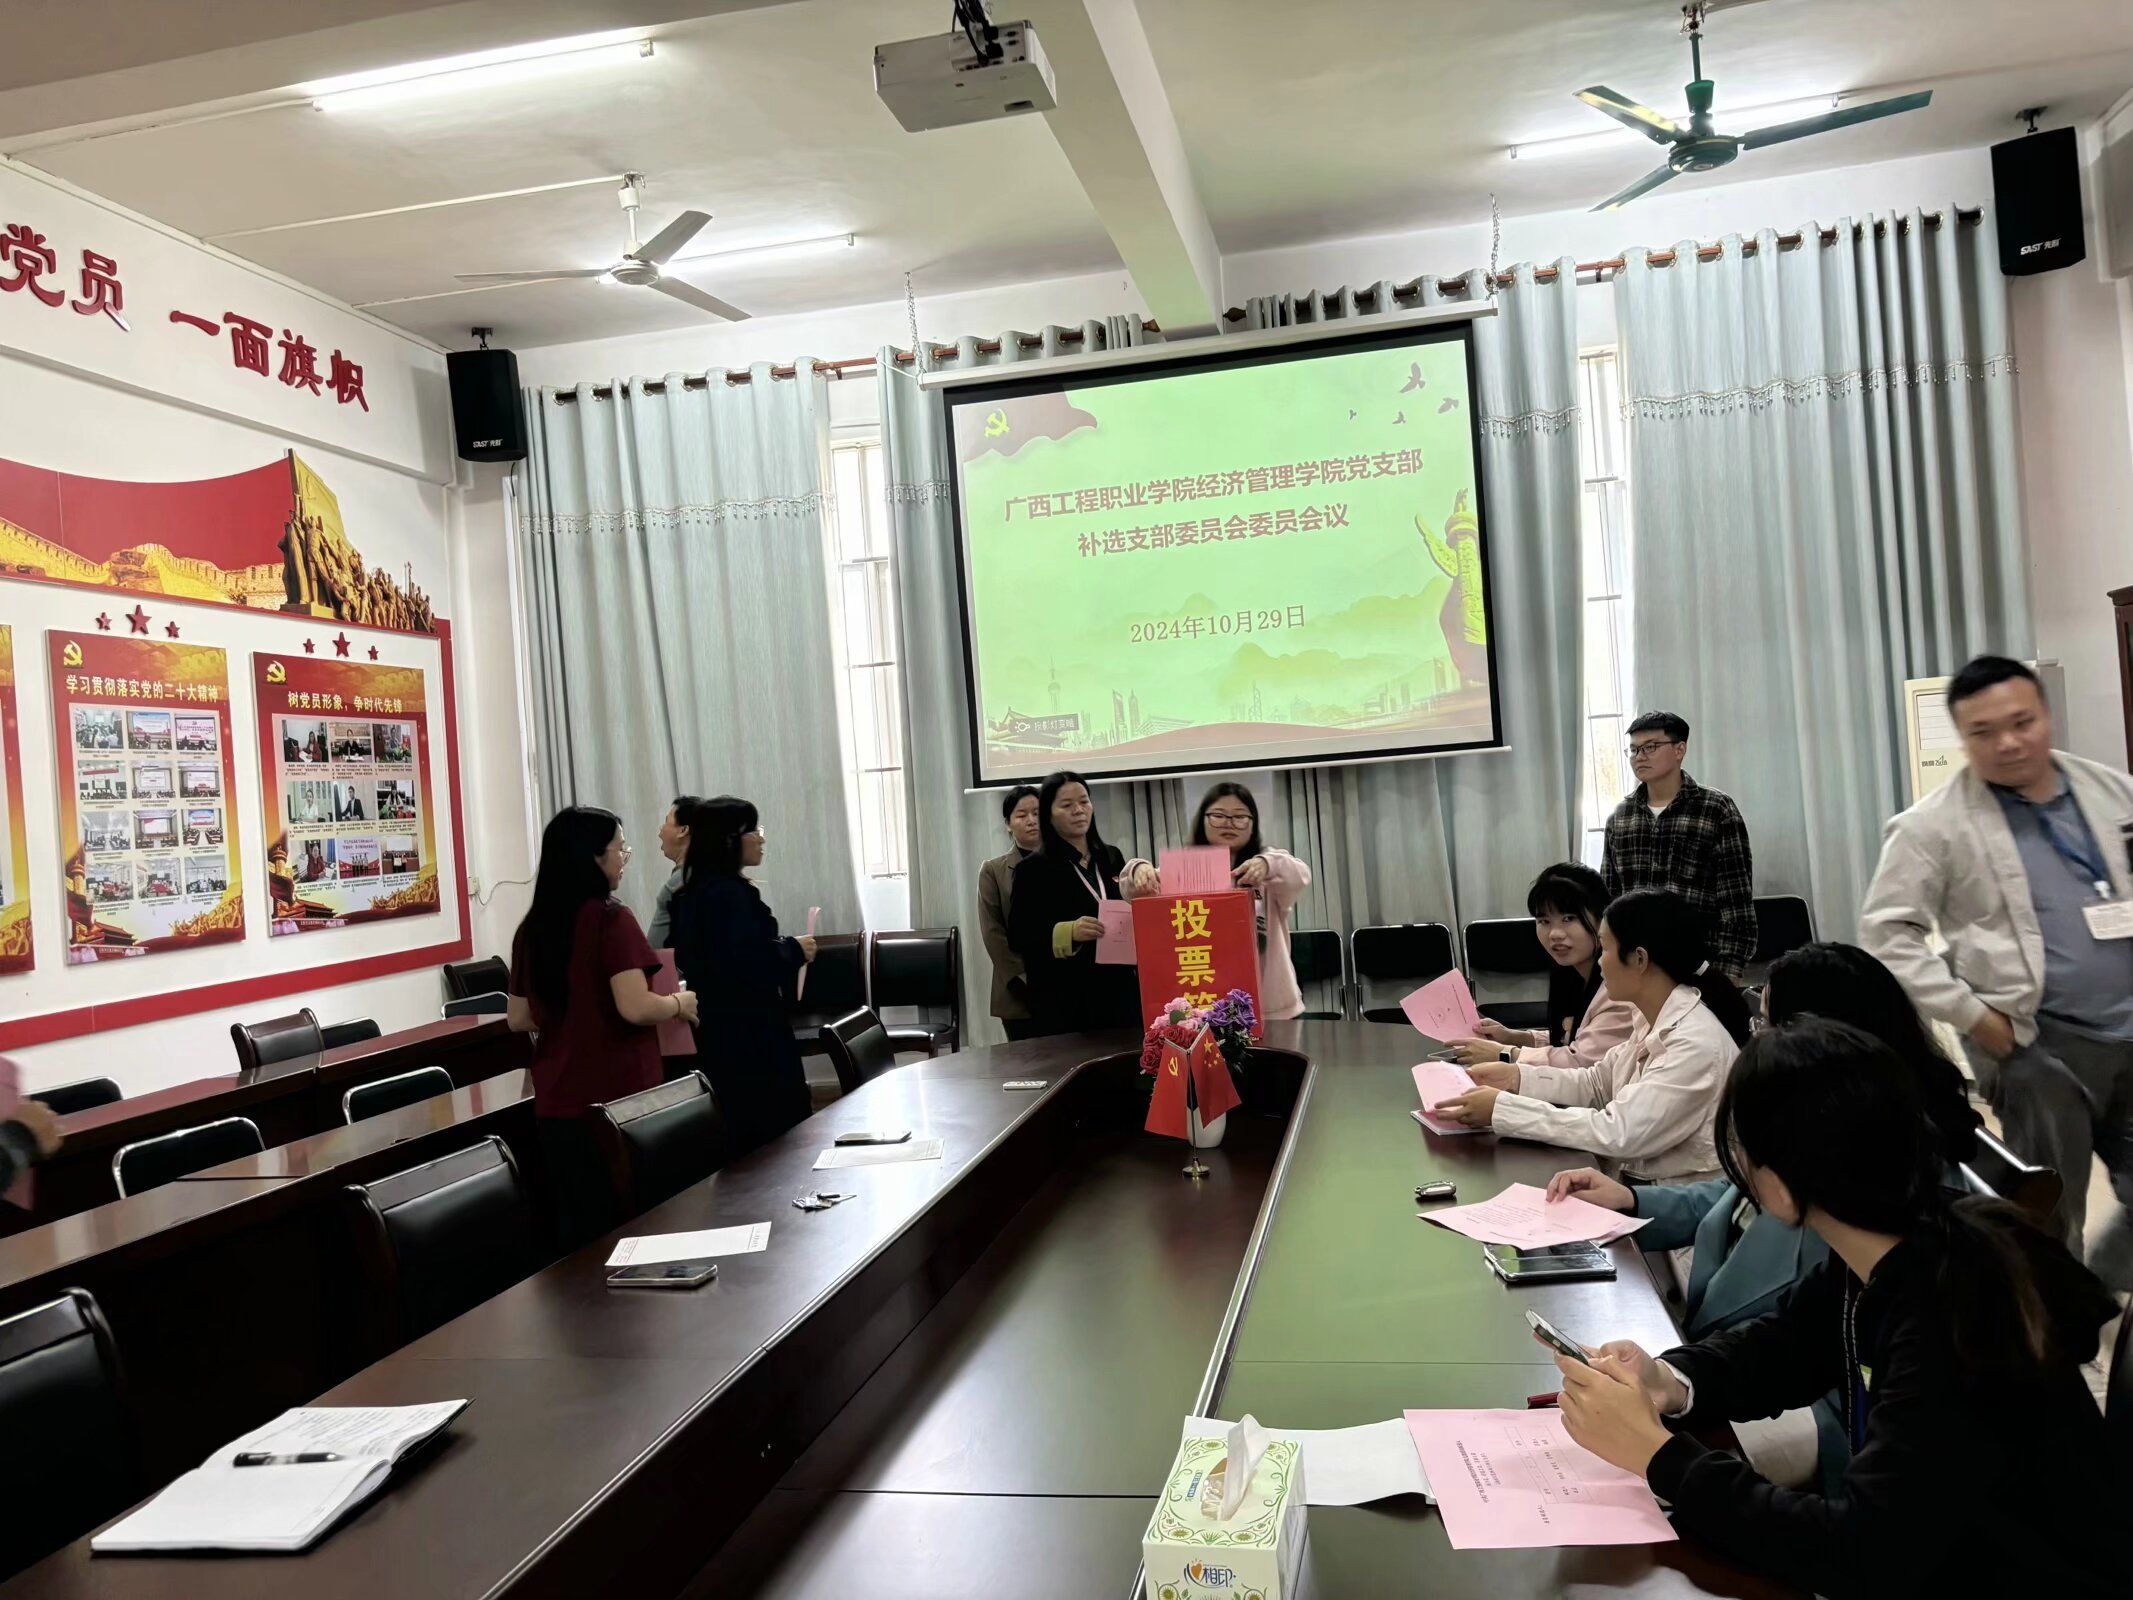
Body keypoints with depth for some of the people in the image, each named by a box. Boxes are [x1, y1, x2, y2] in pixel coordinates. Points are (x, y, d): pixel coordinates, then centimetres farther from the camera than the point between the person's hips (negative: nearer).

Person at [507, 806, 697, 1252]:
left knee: (578, 1225, 12)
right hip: (617, 1096, -6)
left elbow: (520, 1019, 12)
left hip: (557, 1103, 6)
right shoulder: (611, 919, -13)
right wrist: (679, 1004, -3)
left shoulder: (532, 927, 6)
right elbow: (635, 1008, -21)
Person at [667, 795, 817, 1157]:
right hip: (751, 1036, -10)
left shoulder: (692, 894, 11)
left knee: (743, 1142, 16)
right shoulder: (732, 894, -18)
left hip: (718, 1034, 10)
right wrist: (794, 951, -12)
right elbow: (748, 966, -28)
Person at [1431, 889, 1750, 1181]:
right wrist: (1516, 1077, 0)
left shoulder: (1696, 1044, -25)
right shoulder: (1654, 1020, 2)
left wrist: (1501, 1109, -26)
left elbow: (1617, 1133, -28)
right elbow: (1598, 1083, 14)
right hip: (1641, 1186, 7)